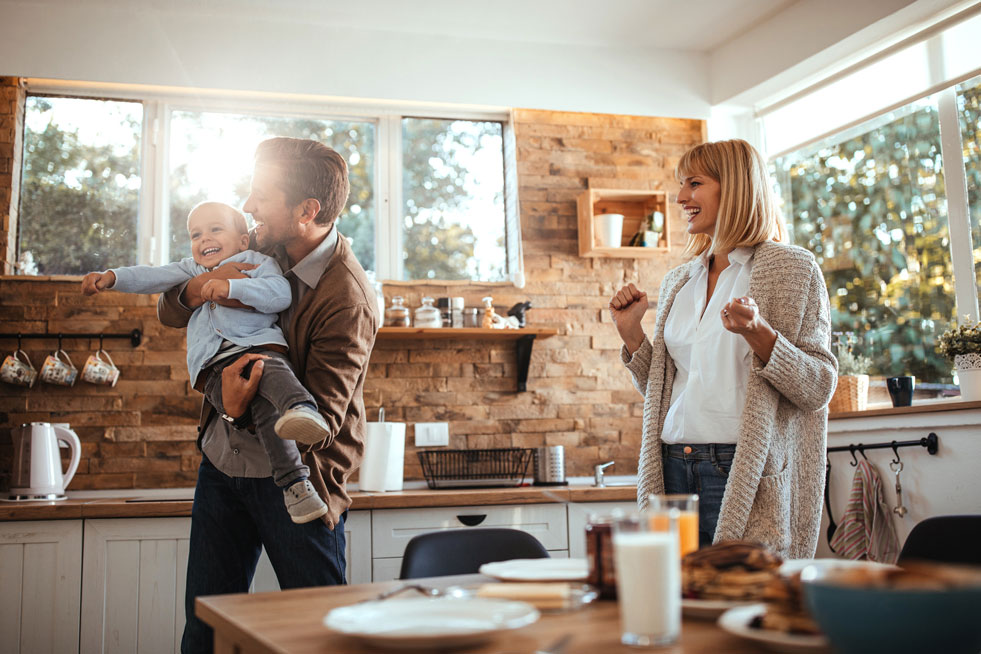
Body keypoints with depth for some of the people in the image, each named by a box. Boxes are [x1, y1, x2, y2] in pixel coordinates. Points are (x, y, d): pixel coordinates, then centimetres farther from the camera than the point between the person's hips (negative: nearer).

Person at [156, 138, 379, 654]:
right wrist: (197, 289, -12)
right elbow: (169, 314, 11)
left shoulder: (348, 301, -21)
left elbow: (319, 422, -22)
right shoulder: (259, 249, 2)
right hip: (221, 461, 7)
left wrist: (241, 413, -37)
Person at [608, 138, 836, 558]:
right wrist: (630, 333, 5)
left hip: (747, 479, -5)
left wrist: (758, 334, -20)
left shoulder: (792, 268, 0)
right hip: (673, 471, 5)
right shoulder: (677, 283, 15)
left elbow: (819, 387, -6)